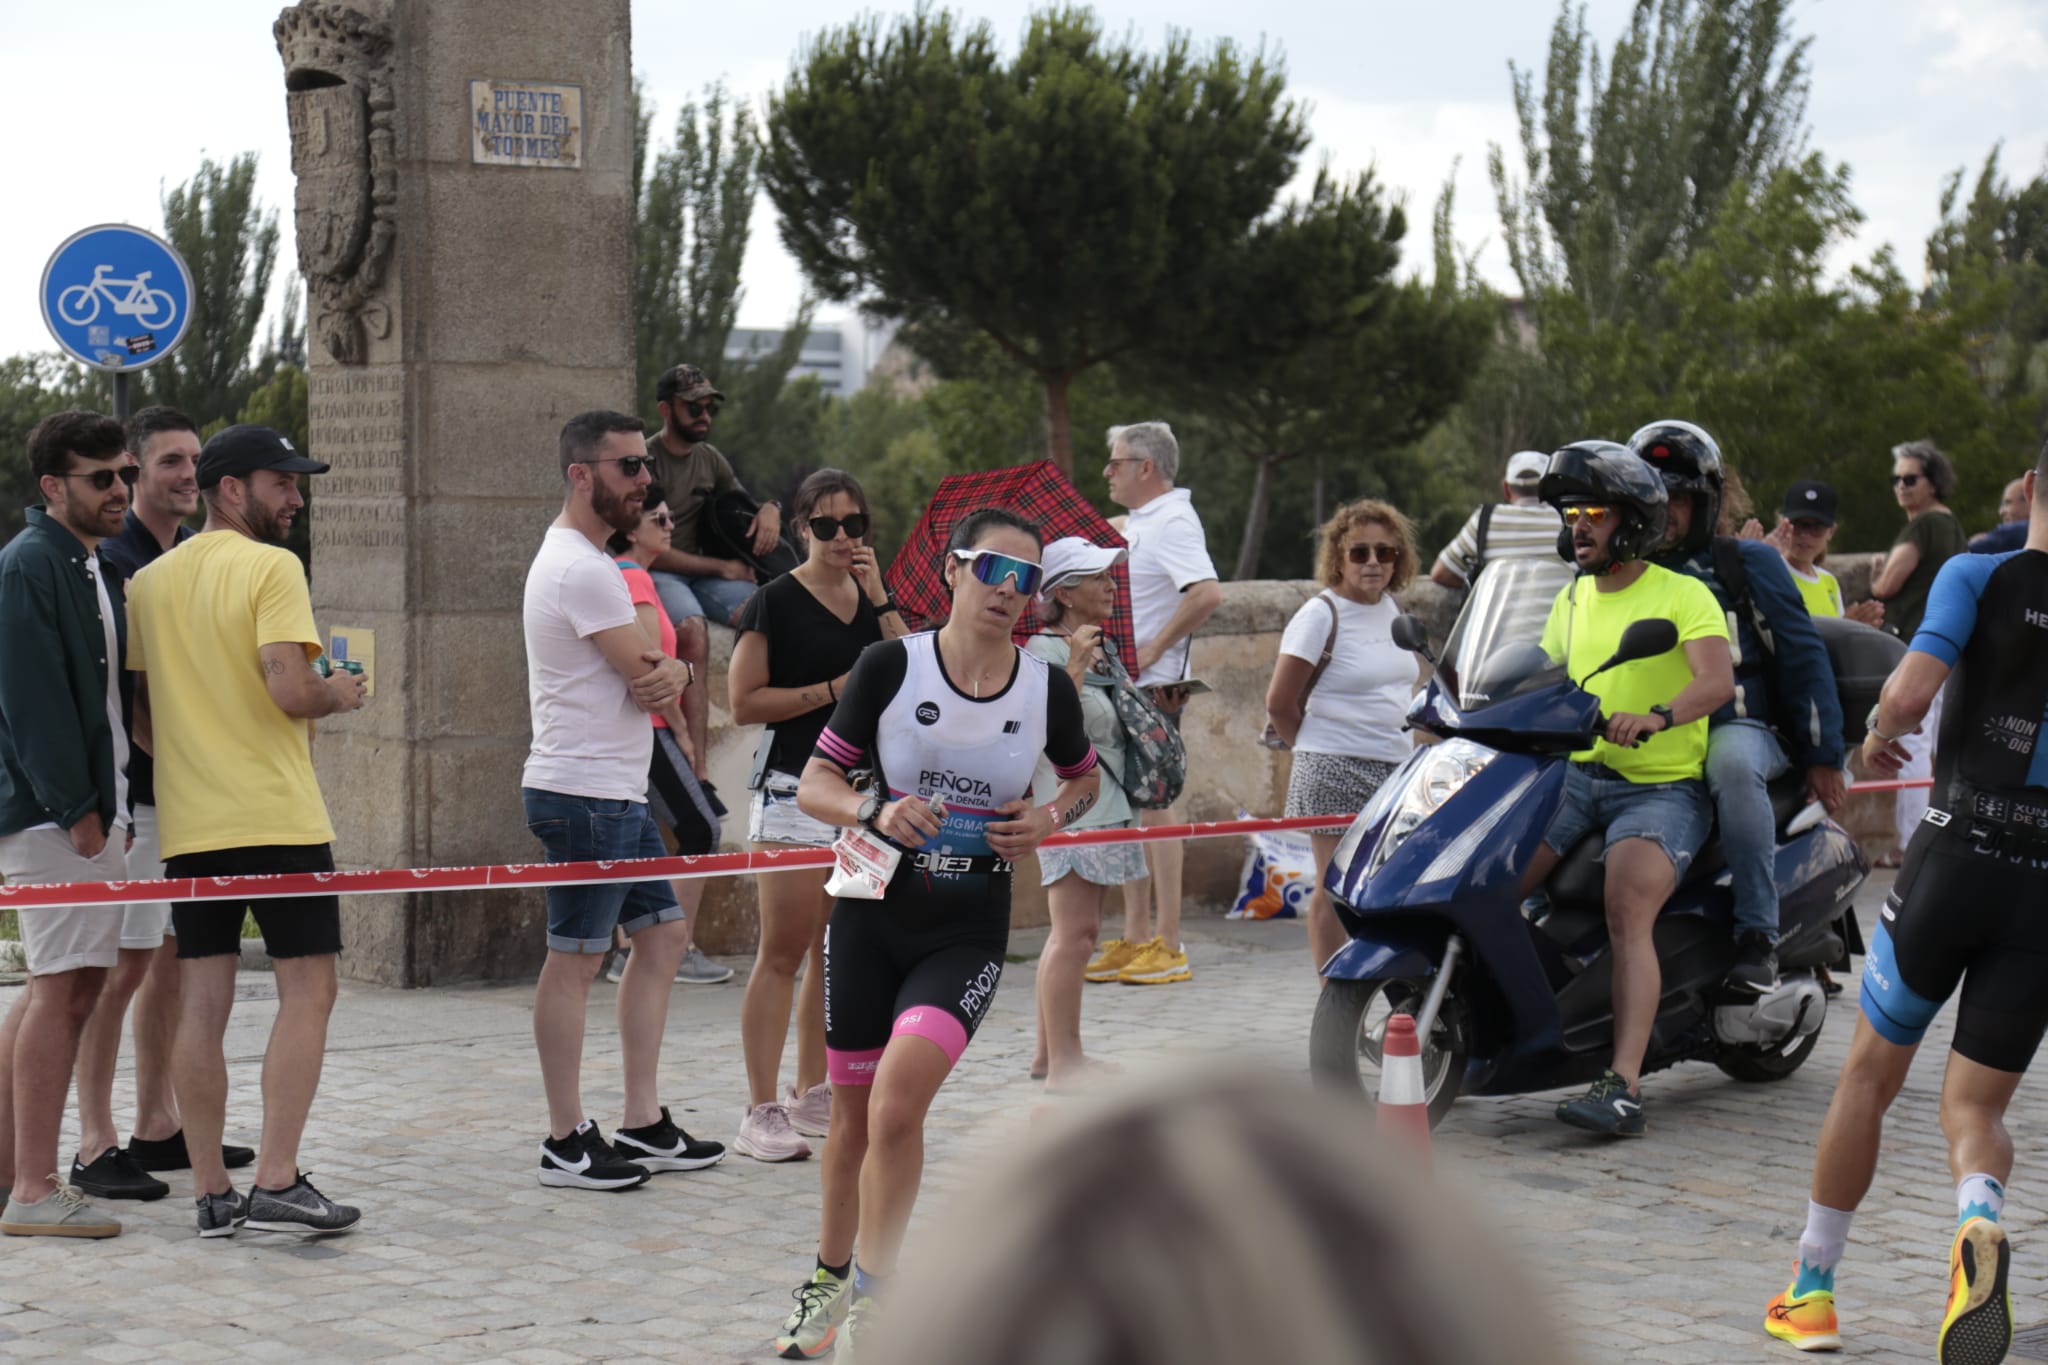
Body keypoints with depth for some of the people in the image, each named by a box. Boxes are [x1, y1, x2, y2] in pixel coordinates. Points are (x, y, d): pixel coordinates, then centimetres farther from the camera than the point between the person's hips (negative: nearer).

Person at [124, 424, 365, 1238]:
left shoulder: (149, 582, 12)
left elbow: (139, 708, 14)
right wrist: (339, 696, 1)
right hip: (278, 817, -6)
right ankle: (277, 1184, -6)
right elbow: (289, 690, -19)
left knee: (201, 1004, 6)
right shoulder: (271, 568, -8)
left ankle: (211, 1194, 8)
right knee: (306, 990, 0)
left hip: (188, 825, 6)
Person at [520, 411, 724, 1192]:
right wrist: (670, 672, 5)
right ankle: (567, 1143, 1)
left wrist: (670, 672, -10)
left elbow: (649, 672, 13)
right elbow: (649, 676, -19)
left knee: (663, 936, 13)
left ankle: (644, 1123, 18)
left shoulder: (580, 559, 17)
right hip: (585, 795, -11)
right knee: (576, 960, -5)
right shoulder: (582, 568, -17)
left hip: (619, 793, 11)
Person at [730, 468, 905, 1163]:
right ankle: (761, 1113, -6)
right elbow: (744, 702, -11)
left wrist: (881, 598, -5)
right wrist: (833, 690, -14)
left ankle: (812, 1097, 21)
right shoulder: (776, 603, -6)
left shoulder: (871, 600, 13)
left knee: (835, 952, 11)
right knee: (783, 952, -8)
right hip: (793, 789, -7)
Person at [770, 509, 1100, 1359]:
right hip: (873, 914, 1)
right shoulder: (891, 666, -8)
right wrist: (875, 813, -24)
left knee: (898, 1095, -20)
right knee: (854, 1116, 9)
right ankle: (829, 1282, 33)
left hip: (968, 930, -1)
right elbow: (814, 785, -4)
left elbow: (1083, 778, 16)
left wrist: (1049, 818, -5)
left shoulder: (1047, 688, -3)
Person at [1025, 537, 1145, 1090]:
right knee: (1075, 930, -12)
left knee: (1078, 930, 12)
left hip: (1104, 801, 10)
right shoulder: (1044, 650, -12)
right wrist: (1075, 667, -28)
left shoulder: (1102, 647, 15)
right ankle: (1062, 1061, -11)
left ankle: (1048, 1053, 19)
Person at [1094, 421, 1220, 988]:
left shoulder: (1172, 522, -13)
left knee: (1154, 805, -7)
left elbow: (1207, 594, -28)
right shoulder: (1134, 524, 17)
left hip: (1152, 687, -10)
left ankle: (1168, 946, -3)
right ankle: (1135, 939, 17)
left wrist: (1154, 649, -22)